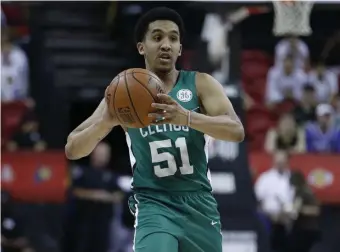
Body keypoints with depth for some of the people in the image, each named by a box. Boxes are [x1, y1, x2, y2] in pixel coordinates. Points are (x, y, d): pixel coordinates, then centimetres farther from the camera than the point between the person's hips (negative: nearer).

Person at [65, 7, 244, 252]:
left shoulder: (200, 84, -1)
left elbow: (237, 131, -17)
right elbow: (72, 149, -3)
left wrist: (186, 117, -35)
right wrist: (105, 122, -24)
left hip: (199, 205, 2)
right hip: (154, 206, -2)